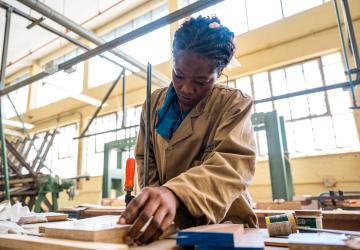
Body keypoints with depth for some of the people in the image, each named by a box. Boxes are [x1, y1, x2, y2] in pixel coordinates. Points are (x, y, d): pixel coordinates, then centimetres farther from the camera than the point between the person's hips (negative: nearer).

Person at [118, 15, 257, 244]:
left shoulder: (234, 103, -9)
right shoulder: (155, 102, 1)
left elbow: (233, 162, -24)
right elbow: (145, 158, 7)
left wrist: (174, 193, -40)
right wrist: (154, 201, -9)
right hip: (169, 226, 3)